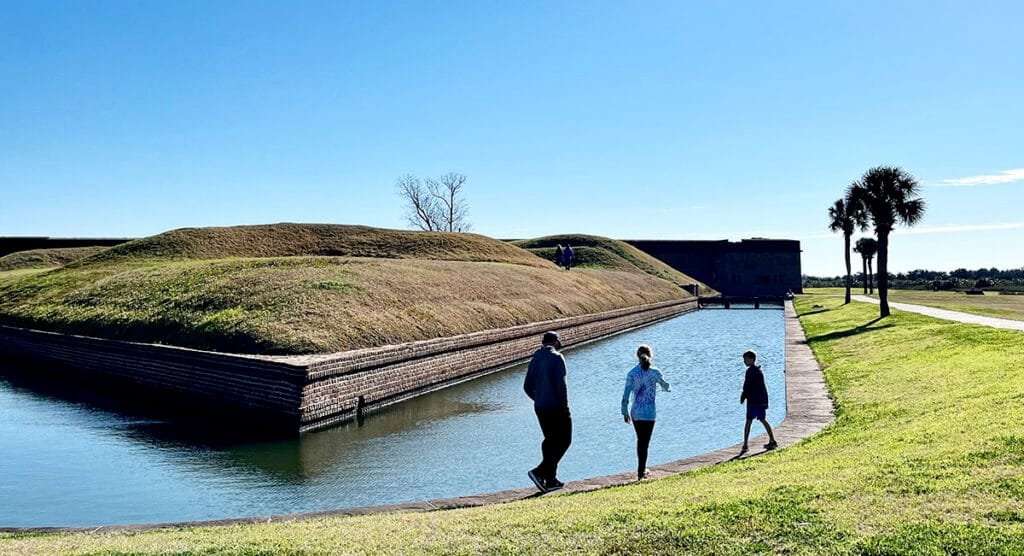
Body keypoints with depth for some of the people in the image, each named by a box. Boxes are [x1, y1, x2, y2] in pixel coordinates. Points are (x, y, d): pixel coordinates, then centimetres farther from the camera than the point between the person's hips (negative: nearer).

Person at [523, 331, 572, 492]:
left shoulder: (534, 359, 10)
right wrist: (565, 406, -13)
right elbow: (561, 384, -17)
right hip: (556, 407, -7)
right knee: (563, 440, 1)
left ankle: (551, 479, 17)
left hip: (540, 408, 7)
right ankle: (539, 472, -11)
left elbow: (527, 386, 12)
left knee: (550, 441, 16)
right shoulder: (556, 358, -10)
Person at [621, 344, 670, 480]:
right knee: (645, 443, 7)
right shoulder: (654, 373, -9)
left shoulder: (632, 374, -6)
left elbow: (626, 395, -6)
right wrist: (668, 388, 34)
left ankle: (642, 469, 32)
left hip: (635, 413, 2)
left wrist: (625, 412, 6)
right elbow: (665, 386, 9)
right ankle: (641, 473, 9)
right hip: (649, 413, -2)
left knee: (640, 441, 20)